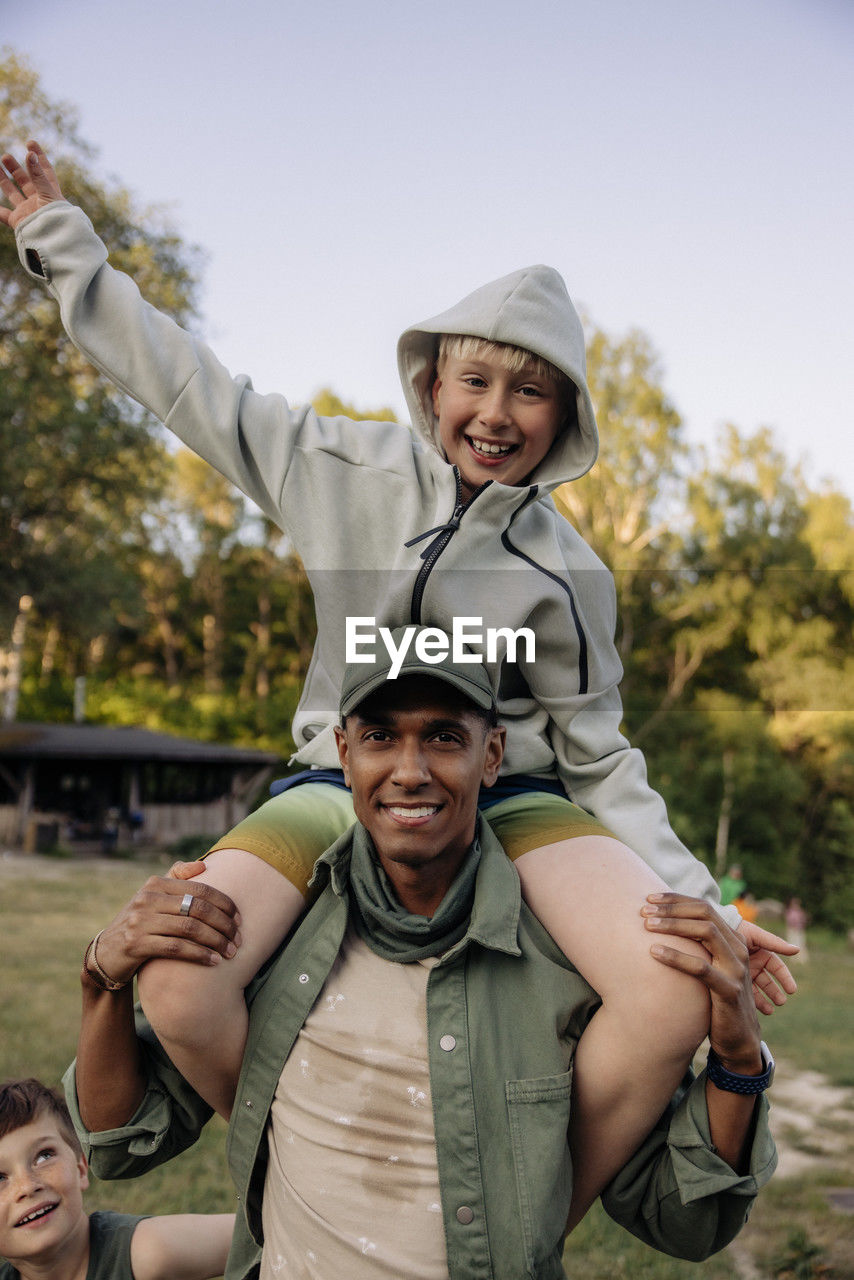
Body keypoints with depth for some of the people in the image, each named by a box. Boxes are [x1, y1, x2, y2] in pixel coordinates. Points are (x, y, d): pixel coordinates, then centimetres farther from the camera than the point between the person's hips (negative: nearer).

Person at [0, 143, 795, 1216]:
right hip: (343, 786, 1)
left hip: (509, 799, 0)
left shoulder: (565, 571, 1)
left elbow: (596, 754, 5)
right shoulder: (345, 471, 2)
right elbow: (181, 379, 10)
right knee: (174, 980, -27)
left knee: (673, 989, -28)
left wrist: (700, 903, -4)